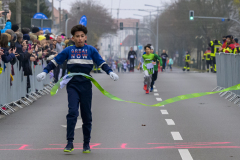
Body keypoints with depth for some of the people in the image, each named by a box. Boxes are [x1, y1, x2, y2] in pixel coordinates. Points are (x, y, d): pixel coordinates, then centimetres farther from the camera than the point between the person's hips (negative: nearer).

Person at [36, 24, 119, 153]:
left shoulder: (91, 50, 4)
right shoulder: (68, 50, 4)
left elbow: (101, 63, 6)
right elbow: (55, 61, 7)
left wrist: (110, 72, -9)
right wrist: (45, 72, -3)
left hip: (86, 86, 1)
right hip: (72, 85, -1)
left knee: (86, 115, 6)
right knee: (72, 112, -14)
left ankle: (86, 144, 16)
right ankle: (70, 143, -14)